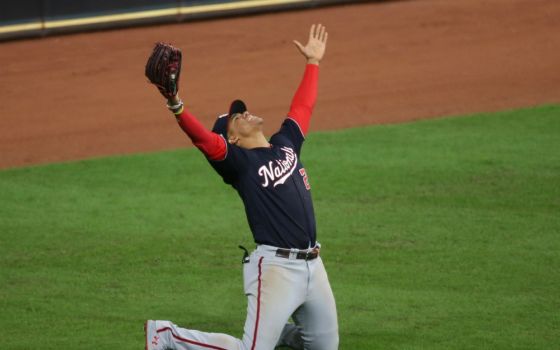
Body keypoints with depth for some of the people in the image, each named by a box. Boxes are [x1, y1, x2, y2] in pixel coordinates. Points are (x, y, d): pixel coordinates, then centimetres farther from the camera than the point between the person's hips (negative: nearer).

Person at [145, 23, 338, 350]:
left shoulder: (286, 144, 17)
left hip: (313, 264, 7)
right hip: (275, 266, -7)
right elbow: (203, 139, -21)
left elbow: (302, 107, 30)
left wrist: (313, 62, 37)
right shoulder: (238, 161, -4)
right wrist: (176, 105, -37)